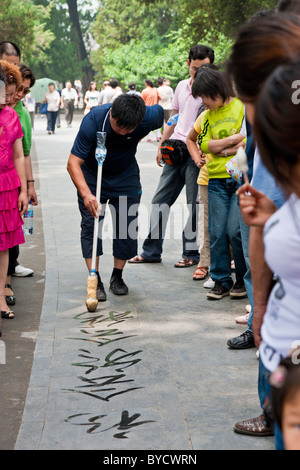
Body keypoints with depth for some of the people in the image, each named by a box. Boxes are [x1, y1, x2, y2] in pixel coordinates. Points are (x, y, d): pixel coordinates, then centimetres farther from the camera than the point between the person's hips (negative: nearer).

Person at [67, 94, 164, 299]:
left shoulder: (149, 117, -28)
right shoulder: (93, 121, -34)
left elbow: (160, 112, 1)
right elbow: (73, 162, -36)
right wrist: (85, 193, -51)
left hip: (126, 175, 2)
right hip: (92, 174, -2)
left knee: (127, 225, 0)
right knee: (91, 225, -9)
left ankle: (117, 277, 16)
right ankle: (95, 280, -4)